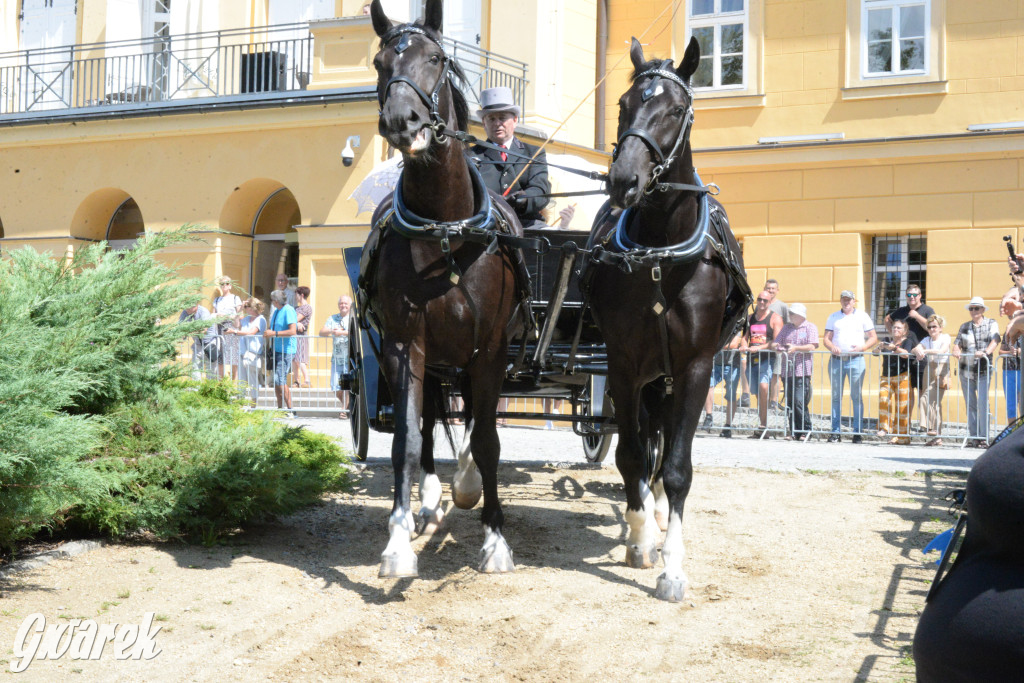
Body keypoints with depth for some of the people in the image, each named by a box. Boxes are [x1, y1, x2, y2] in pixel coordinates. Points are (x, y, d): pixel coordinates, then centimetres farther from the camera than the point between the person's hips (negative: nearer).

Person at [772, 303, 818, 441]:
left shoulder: (810, 327, 4)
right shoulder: (786, 327, 19)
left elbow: (812, 346, -7)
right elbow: (777, 343, 16)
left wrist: (796, 348, -19)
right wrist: (777, 347, -7)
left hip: (803, 371, -5)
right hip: (787, 371, 5)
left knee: (799, 402, -13)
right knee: (790, 402, 4)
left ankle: (805, 431, -4)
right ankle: (793, 431, 10)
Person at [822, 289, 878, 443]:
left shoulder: (862, 316, 10)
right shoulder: (833, 317, 16)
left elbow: (873, 337, 8)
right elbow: (826, 338, 12)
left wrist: (862, 347, -9)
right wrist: (832, 347, -10)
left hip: (855, 360, -2)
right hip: (836, 360, 2)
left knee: (856, 396, -4)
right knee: (836, 396, 3)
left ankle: (858, 432, -1)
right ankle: (835, 431, 6)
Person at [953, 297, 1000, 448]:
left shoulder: (991, 323, 7)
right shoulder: (964, 326, 17)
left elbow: (995, 340, -7)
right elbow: (957, 342, 9)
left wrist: (986, 352, -26)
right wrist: (956, 351, -15)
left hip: (983, 369, -3)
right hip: (966, 369, 3)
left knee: (982, 402, -12)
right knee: (970, 404, 4)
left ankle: (983, 438, -10)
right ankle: (972, 437, 8)